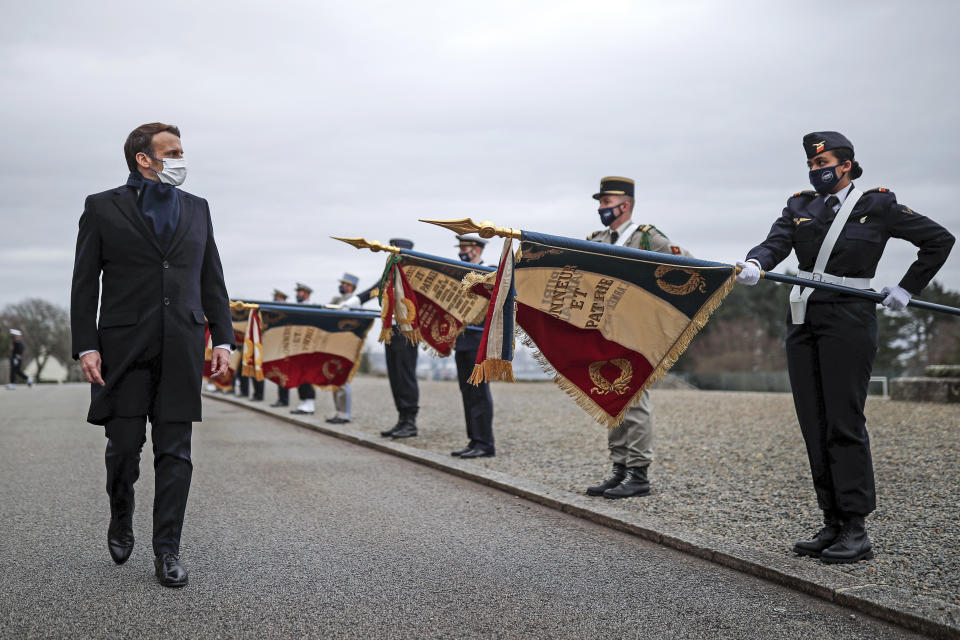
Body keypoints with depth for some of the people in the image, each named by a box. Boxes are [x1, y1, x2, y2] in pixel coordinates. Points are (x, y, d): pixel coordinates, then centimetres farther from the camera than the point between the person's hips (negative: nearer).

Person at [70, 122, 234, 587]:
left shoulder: (196, 209, 15)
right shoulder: (103, 208, 5)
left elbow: (212, 281, 15)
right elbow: (84, 283, 2)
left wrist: (223, 339, 6)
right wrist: (86, 346, -7)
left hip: (182, 348, 2)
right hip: (124, 347, -2)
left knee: (175, 452, 0)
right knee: (124, 445, 3)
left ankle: (167, 549, 6)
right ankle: (121, 522, 30)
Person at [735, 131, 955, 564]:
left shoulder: (877, 206, 1)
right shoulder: (800, 207, 14)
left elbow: (939, 239, 5)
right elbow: (775, 244, -3)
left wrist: (907, 289, 1)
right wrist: (754, 263, -25)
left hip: (848, 320, -6)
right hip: (803, 320, 6)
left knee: (844, 425, -9)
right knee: (814, 427, 5)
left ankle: (856, 532, -5)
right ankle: (833, 525, 12)